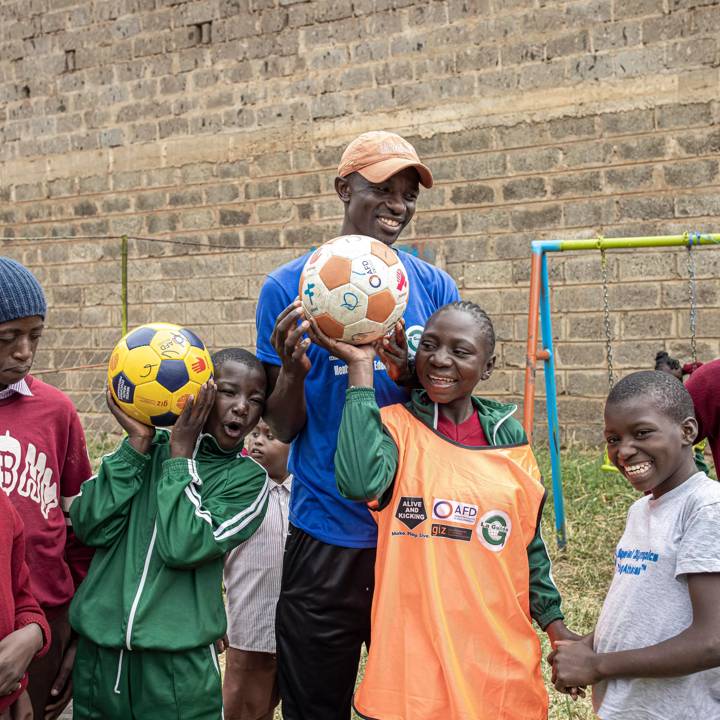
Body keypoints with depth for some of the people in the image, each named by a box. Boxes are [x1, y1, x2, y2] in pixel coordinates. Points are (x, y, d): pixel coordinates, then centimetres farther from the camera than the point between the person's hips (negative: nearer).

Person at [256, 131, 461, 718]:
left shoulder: (435, 287, 3)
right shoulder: (289, 288, -3)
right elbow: (284, 428, -1)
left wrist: (411, 376, -18)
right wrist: (293, 369, -22)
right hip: (326, 535, -2)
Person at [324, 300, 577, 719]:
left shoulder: (510, 438, 5)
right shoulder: (397, 426, -4)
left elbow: (529, 545, 14)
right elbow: (360, 482, -27)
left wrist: (556, 626, 9)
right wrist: (361, 366, -22)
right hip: (412, 662, -3)